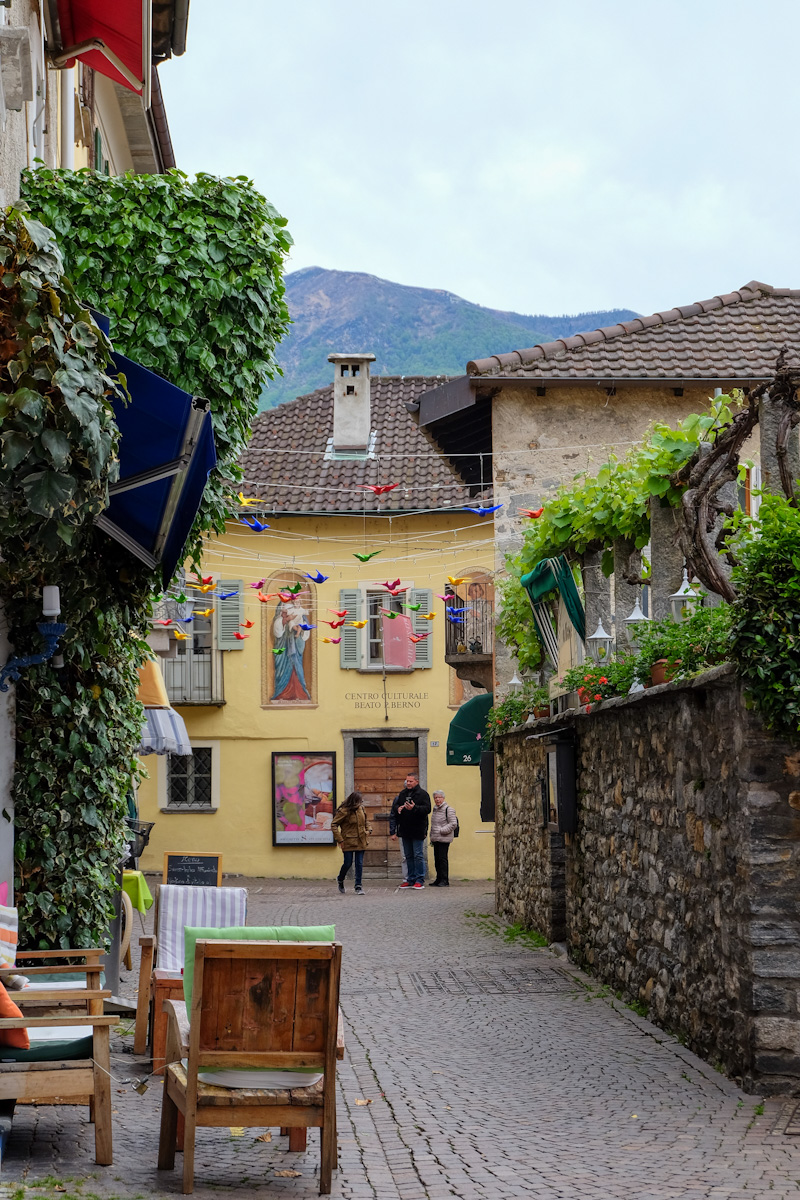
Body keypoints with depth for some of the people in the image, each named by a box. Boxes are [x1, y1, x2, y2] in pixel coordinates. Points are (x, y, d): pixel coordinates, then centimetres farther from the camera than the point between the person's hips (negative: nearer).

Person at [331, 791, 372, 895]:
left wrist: (369, 830, 3)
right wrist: (340, 839, -14)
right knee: (348, 863, 0)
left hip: (360, 842, 5)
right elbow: (334, 824, -10)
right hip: (348, 842, -5)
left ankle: (358, 886, 7)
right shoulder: (344, 811, -12)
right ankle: (340, 879, 30)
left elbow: (365, 823, 24)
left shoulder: (361, 809, 7)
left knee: (359, 864, 1)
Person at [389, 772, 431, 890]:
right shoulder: (402, 794, 12)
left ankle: (420, 880, 1)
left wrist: (414, 808, -29)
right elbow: (395, 806, 19)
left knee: (418, 855, -5)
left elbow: (427, 809, -15)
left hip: (417, 831, -6)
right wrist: (398, 808, -4)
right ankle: (411, 879, 18)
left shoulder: (423, 794, -5)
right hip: (405, 831, 6)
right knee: (408, 856, 11)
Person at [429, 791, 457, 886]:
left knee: (442, 859, -9)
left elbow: (453, 824, -12)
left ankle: (444, 880, -6)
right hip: (436, 839, 8)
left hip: (444, 839, -8)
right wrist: (432, 835, 17)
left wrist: (441, 831, -16)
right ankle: (439, 879, 17)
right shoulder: (435, 809, 17)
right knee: (437, 859, 10)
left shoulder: (448, 809, -8)